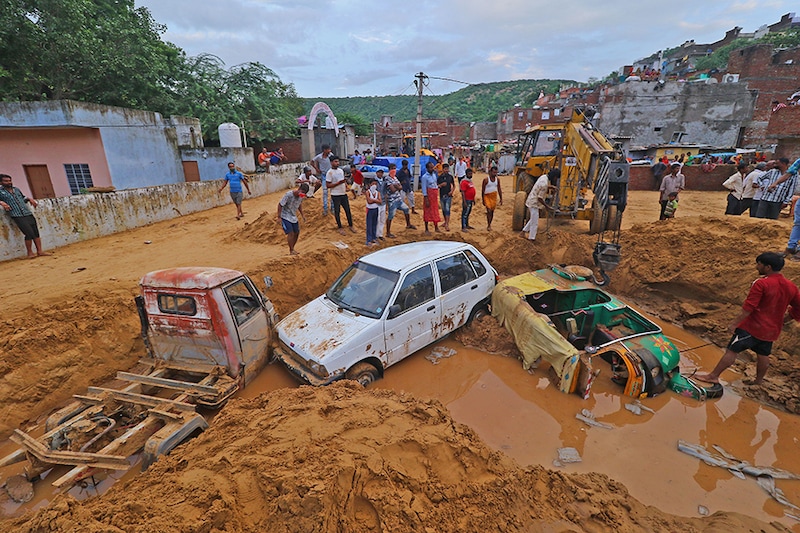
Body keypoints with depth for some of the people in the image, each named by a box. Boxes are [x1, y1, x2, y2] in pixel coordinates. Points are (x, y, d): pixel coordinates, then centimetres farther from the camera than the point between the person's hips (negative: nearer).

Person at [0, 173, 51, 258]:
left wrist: (29, 199, 12)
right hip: (17, 216, -5)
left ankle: (40, 251, 4)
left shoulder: (16, 189, 19)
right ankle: (30, 253, 0)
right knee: (29, 234, -13)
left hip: (28, 214, 5)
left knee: (36, 232, 0)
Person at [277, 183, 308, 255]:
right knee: (290, 233, -14)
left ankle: (292, 249, 23)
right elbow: (280, 205, -19)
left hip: (293, 217, 7)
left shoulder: (301, 195, -8)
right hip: (285, 217, -7)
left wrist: (302, 215, 10)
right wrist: (279, 217, -18)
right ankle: (291, 251, -3)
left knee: (297, 233, 8)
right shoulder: (288, 195, -26)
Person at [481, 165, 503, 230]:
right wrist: (483, 200, -8)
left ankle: (489, 225, 21)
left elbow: (499, 189, 12)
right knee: (489, 211, -15)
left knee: (492, 212, 8)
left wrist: (501, 198, 8)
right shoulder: (486, 179, -10)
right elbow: (483, 190, -7)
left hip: (494, 197, 5)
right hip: (487, 196, -4)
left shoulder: (497, 179, 4)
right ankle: (488, 226, -9)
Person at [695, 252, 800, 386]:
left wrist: (734, 323, -14)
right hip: (772, 330, 7)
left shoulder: (761, 284, -20)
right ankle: (758, 381, 36)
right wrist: (779, 319, 25)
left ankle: (713, 376, 5)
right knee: (763, 355, 21)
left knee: (731, 350, -1)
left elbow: (748, 308, -21)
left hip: (752, 326, -7)